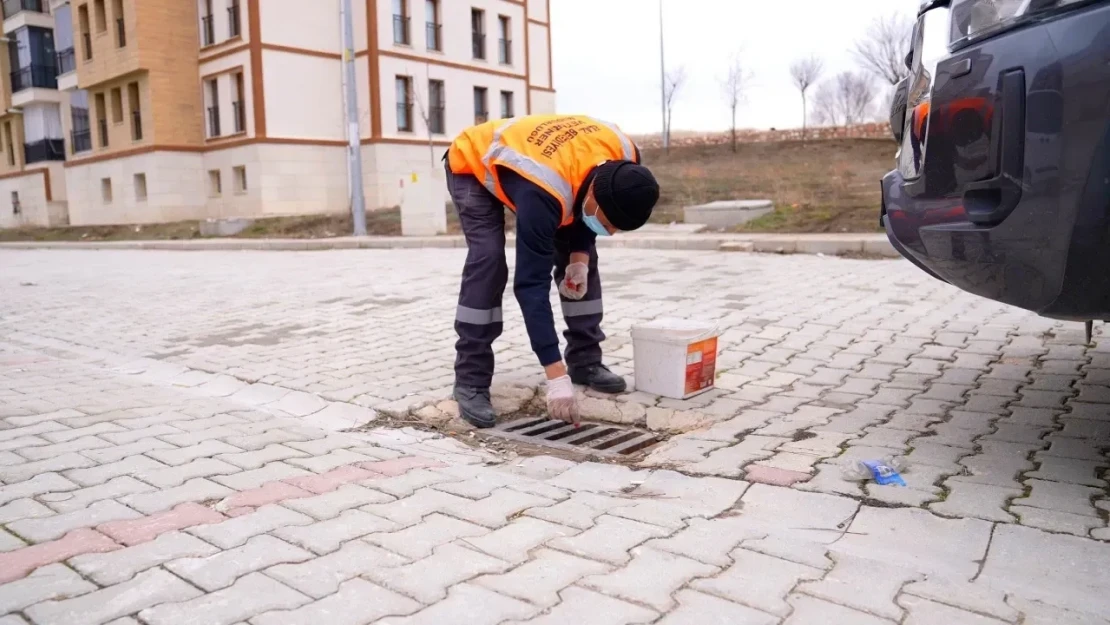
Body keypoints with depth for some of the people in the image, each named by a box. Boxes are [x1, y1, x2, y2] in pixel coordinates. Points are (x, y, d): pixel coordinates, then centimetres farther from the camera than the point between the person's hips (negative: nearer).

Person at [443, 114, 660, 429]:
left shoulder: (623, 158, -26)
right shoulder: (543, 192, -45)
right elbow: (531, 284, -43)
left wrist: (580, 255, -15)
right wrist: (557, 376, -44)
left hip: (530, 155, 6)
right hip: (473, 166, -6)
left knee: (580, 256, -4)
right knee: (488, 260, -26)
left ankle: (585, 361, 9)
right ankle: (470, 382, -17)